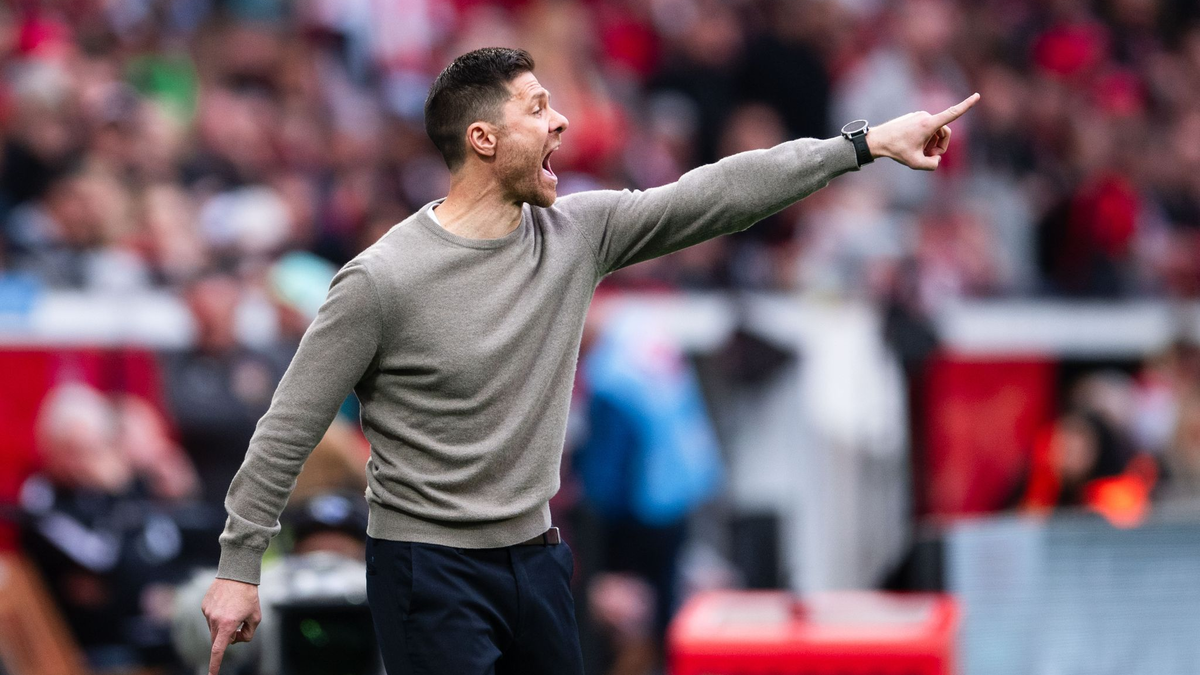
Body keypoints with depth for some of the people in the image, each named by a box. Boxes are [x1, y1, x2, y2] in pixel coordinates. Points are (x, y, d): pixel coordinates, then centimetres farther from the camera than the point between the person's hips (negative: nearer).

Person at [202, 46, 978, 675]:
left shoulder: (579, 233, 2)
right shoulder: (382, 280, -14)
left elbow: (720, 194, 4)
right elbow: (290, 428, -9)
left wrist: (869, 144, 2)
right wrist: (239, 567, -9)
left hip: (536, 558, 6)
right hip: (431, 569, -6)